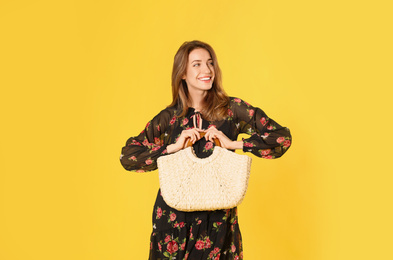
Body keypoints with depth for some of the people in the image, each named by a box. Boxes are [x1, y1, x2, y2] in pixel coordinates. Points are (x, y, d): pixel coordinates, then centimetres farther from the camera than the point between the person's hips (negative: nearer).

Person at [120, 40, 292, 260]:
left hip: (218, 217, -1)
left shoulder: (232, 109, -2)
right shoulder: (169, 118, 2)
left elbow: (283, 137, -7)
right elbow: (127, 155, -1)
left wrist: (234, 144, -15)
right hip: (174, 216, 1)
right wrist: (173, 147, -12)